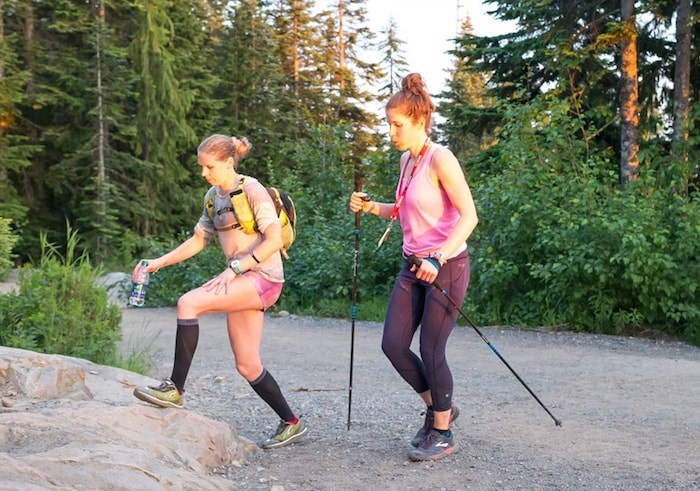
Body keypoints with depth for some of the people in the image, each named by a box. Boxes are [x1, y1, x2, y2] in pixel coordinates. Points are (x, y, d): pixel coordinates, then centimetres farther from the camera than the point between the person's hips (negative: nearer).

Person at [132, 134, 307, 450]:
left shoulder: (252, 191, -10)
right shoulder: (214, 196, 13)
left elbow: (274, 239, -19)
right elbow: (198, 240, 16)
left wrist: (235, 267, -23)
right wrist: (160, 262, 4)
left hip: (263, 278, -8)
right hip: (242, 281, 8)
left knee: (188, 303, -24)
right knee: (247, 366, 7)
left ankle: (175, 390, -18)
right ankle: (291, 423, 22)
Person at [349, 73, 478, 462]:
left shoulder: (440, 159, -15)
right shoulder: (407, 160, 10)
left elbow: (469, 216, -21)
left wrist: (437, 259, -29)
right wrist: (371, 207, 5)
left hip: (447, 266, -8)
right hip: (414, 266, 8)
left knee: (431, 351, -3)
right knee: (393, 345, 3)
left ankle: (443, 433, 15)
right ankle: (438, 408, 25)